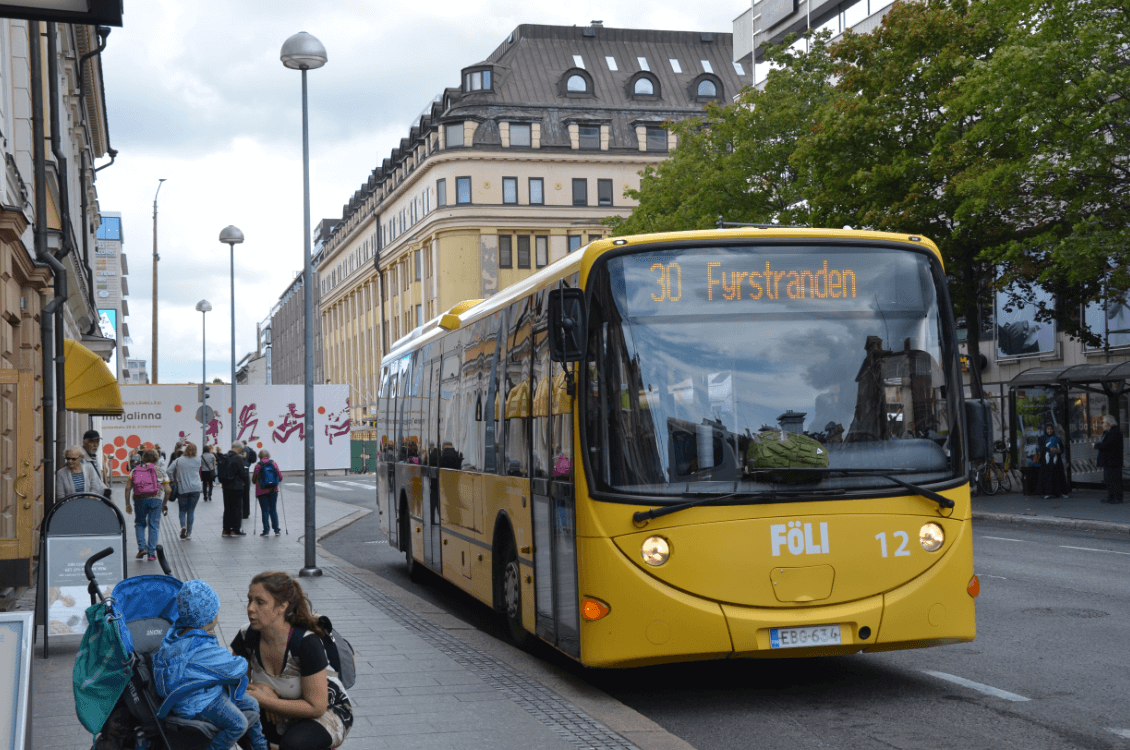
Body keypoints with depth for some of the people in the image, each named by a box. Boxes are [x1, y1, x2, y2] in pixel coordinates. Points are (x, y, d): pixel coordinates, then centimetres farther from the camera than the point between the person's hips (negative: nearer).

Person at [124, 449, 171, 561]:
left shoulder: (135, 470, 14)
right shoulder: (160, 471, 11)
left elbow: (128, 488, 5)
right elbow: (168, 490, 5)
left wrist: (127, 504, 9)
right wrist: (165, 504, 16)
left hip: (139, 500, 1)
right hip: (155, 499, -1)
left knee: (139, 524, 18)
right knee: (153, 526, 4)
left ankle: (142, 547, 2)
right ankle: (151, 553, 1)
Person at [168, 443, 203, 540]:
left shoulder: (179, 460, -3)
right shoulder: (198, 460, 2)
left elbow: (169, 471, -6)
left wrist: (173, 480, 5)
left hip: (182, 489, -1)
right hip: (195, 488, 1)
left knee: (182, 510, 9)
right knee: (191, 511, 7)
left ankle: (183, 526, -17)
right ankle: (189, 533, 6)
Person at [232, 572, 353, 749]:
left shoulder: (306, 643, -29)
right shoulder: (247, 636, -13)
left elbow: (316, 707, -25)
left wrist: (264, 701, -27)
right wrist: (260, 688, -21)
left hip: (328, 712, -5)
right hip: (282, 715, 6)